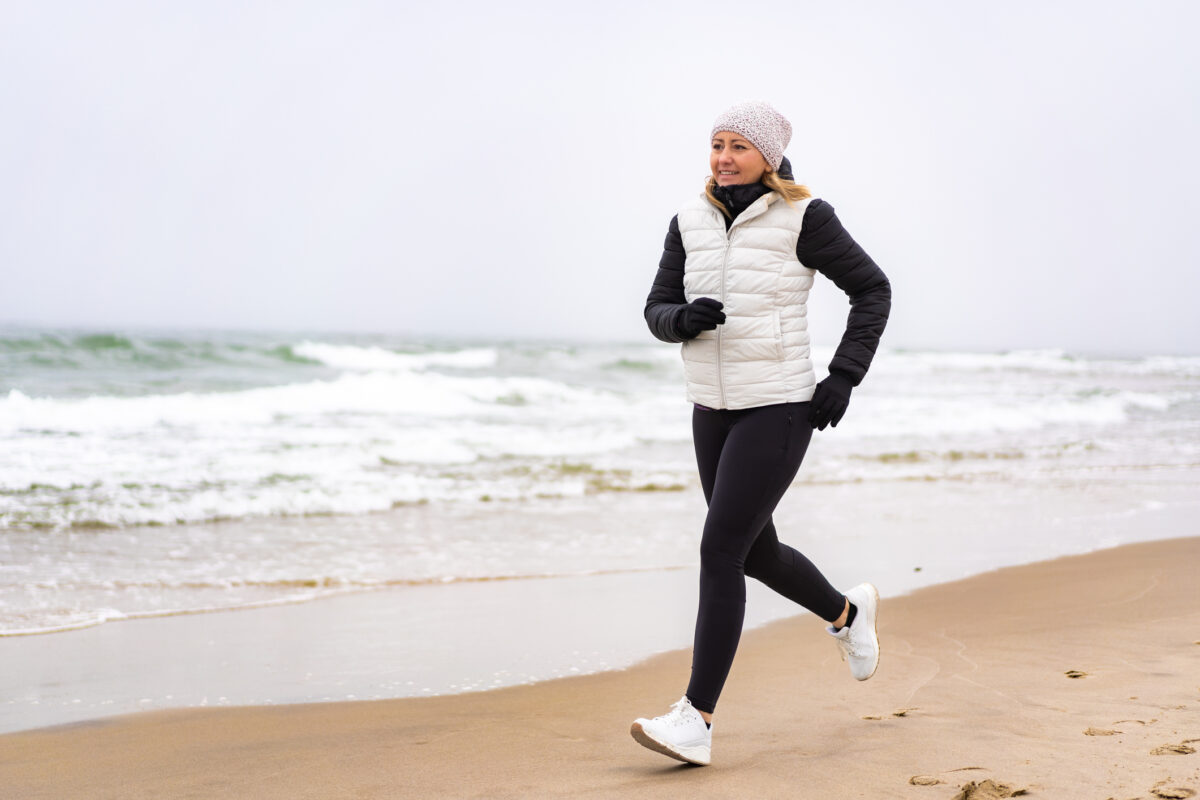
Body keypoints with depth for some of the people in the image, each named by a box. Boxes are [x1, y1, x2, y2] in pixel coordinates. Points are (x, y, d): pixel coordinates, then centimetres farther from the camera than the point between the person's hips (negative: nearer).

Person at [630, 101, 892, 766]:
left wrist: (844, 377, -8)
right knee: (756, 551, 18)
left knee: (720, 552, -14)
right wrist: (685, 319, -15)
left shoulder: (803, 218, -9)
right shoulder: (691, 222, 5)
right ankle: (848, 613, 48)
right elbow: (658, 309, 9)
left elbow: (872, 290, -1)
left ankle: (695, 720, -11)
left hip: (778, 410, -7)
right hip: (712, 410, 7)